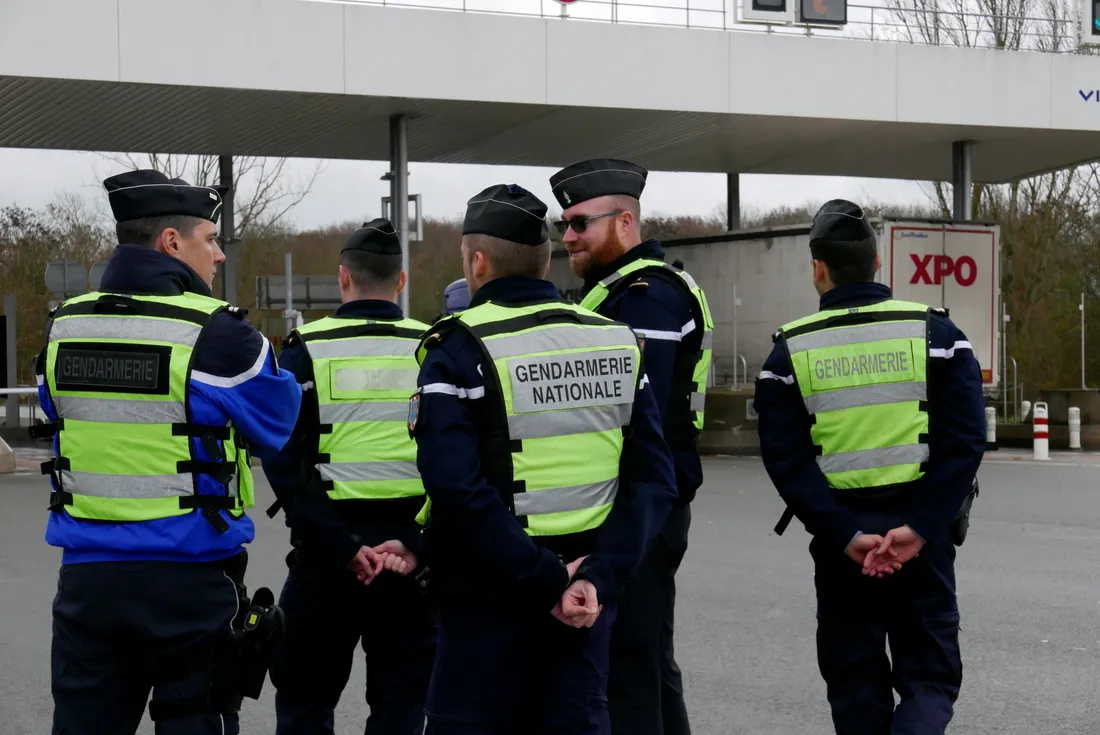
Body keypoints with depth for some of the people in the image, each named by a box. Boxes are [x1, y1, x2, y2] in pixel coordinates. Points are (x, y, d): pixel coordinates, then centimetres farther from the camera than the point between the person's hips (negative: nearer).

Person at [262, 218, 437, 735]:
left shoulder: (307, 350, -3)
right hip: (411, 552, 1)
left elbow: (283, 462, -12)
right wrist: (415, 542, -11)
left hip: (328, 551, -1)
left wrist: (342, 547, -14)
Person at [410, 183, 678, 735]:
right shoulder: (618, 343, 5)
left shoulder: (458, 351, -11)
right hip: (587, 595, 5)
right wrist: (600, 576, -9)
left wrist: (546, 580, -18)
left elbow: (458, 490, -23)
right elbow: (653, 479, -2)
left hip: (490, 603, -5)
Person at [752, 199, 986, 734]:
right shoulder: (934, 332, 0)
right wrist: (919, 528, -12)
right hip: (921, 533, 0)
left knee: (856, 684, 13)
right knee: (930, 675, 9)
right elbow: (964, 442, -9)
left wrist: (846, 536, -11)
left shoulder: (790, 350, 1)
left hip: (840, 538, 0)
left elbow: (786, 460, -8)